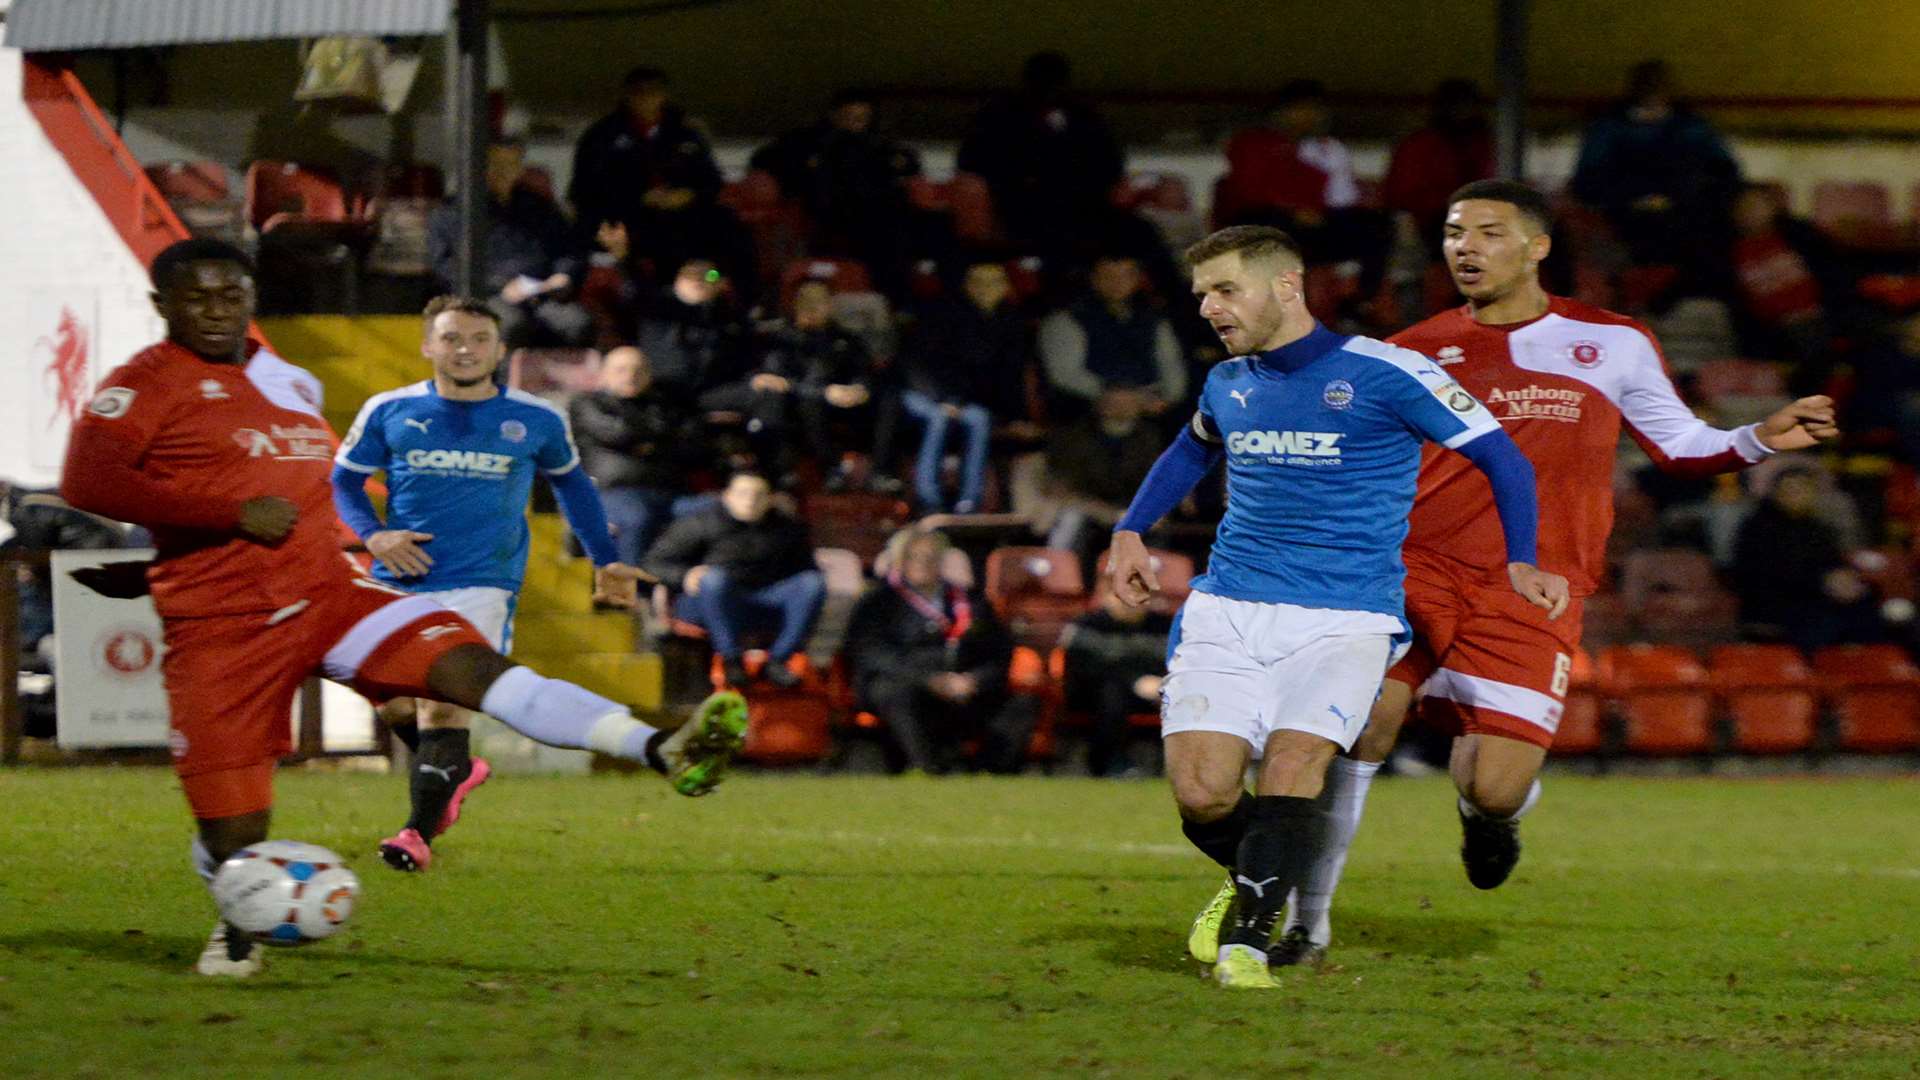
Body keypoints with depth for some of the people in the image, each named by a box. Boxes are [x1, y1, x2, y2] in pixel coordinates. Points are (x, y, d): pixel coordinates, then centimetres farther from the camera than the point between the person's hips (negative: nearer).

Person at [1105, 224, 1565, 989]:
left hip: (1346, 619, -4)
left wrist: (1520, 563, -6)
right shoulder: (1228, 384, 12)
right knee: (1200, 790, -10)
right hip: (1226, 610, 4)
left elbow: (1500, 456, 1)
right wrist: (1130, 531, 24)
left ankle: (1250, 933, -14)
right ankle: (1252, 882, 20)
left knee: (1291, 767, -25)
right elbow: (1191, 452, 35)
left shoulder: (1382, 373, -6)